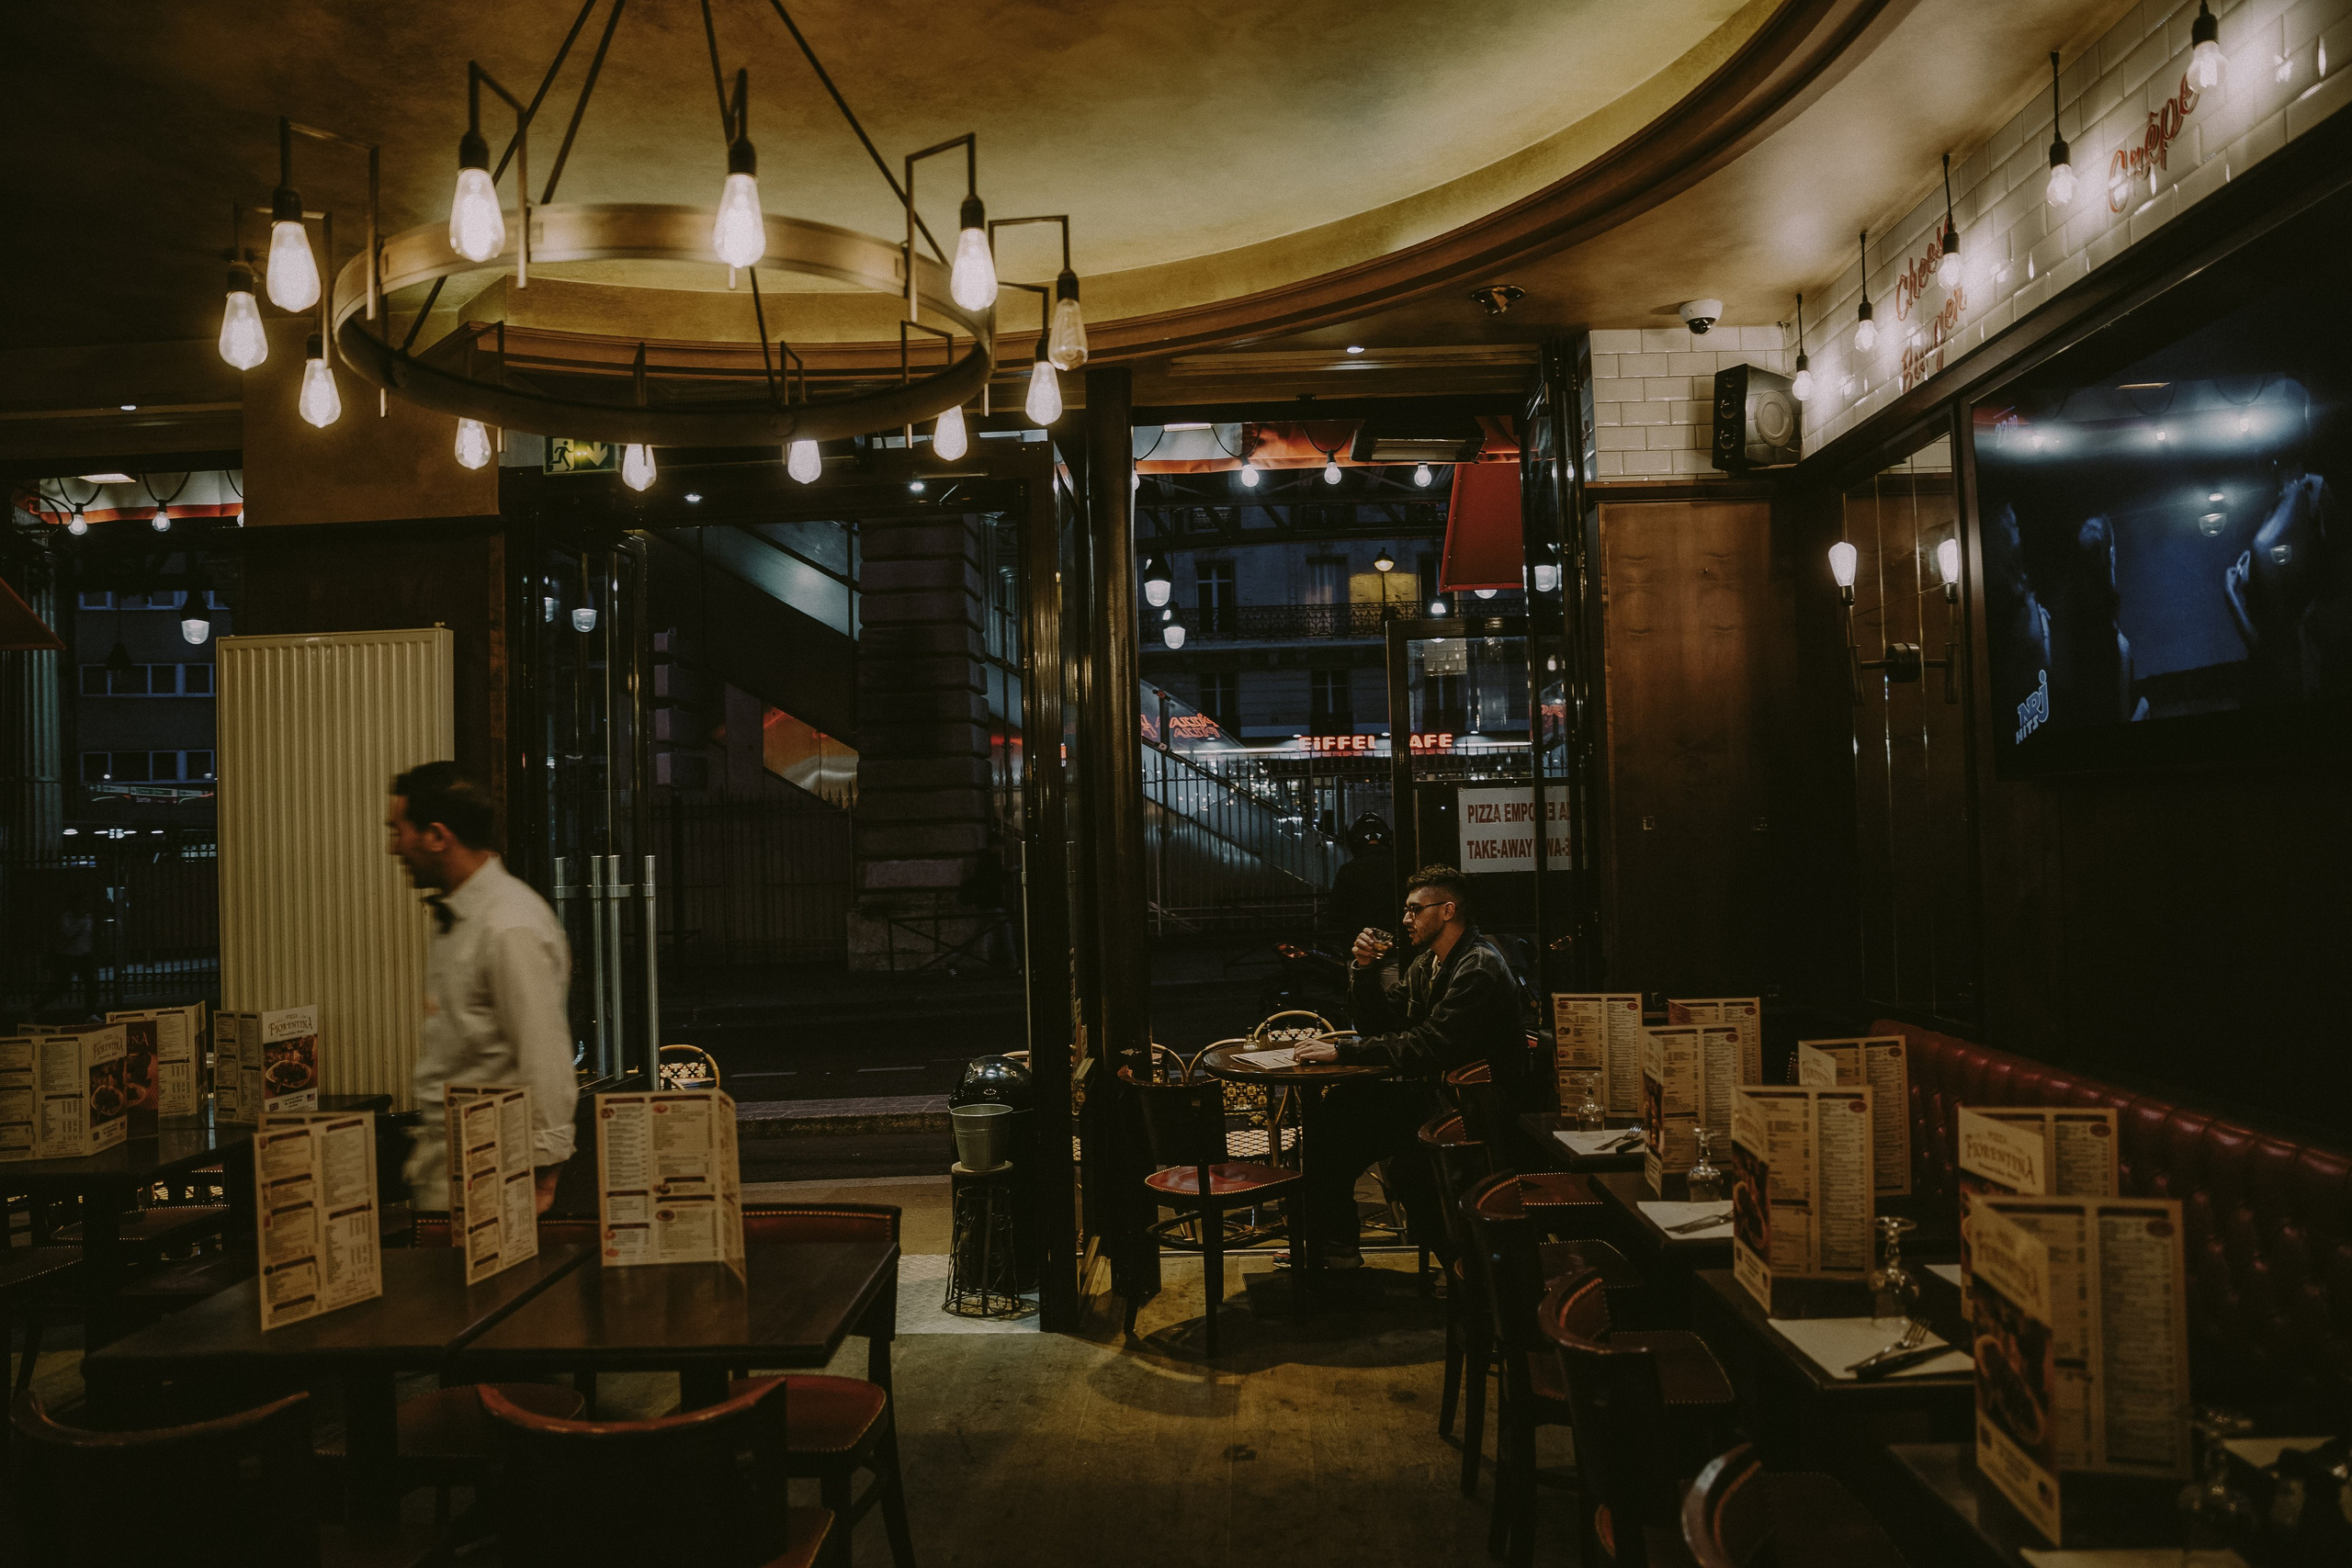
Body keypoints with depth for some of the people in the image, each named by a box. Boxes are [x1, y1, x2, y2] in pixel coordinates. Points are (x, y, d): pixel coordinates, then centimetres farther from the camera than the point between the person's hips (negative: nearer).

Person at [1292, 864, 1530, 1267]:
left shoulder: (1478, 967, -19)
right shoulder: (1427, 963, 11)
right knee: (1333, 1109, -4)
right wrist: (1365, 969, -7)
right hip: (1435, 1090, 9)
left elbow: (1432, 1045, -29)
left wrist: (1344, 1051, -27)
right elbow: (1378, 1025, 11)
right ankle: (1333, 1241, 4)